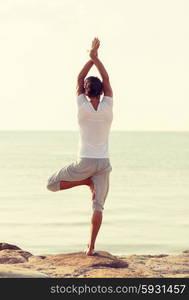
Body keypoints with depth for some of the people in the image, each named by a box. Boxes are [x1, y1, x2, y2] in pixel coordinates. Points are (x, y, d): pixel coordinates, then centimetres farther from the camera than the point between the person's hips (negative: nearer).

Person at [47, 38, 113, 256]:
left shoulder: (83, 107, -7)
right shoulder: (107, 107, -5)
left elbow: (79, 79, 4)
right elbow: (106, 80, 5)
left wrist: (91, 57, 8)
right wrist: (96, 57, 6)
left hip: (85, 162, -3)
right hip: (103, 163, 3)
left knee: (52, 184, 14)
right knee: (98, 205, 4)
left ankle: (87, 181, -1)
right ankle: (91, 246, -3)